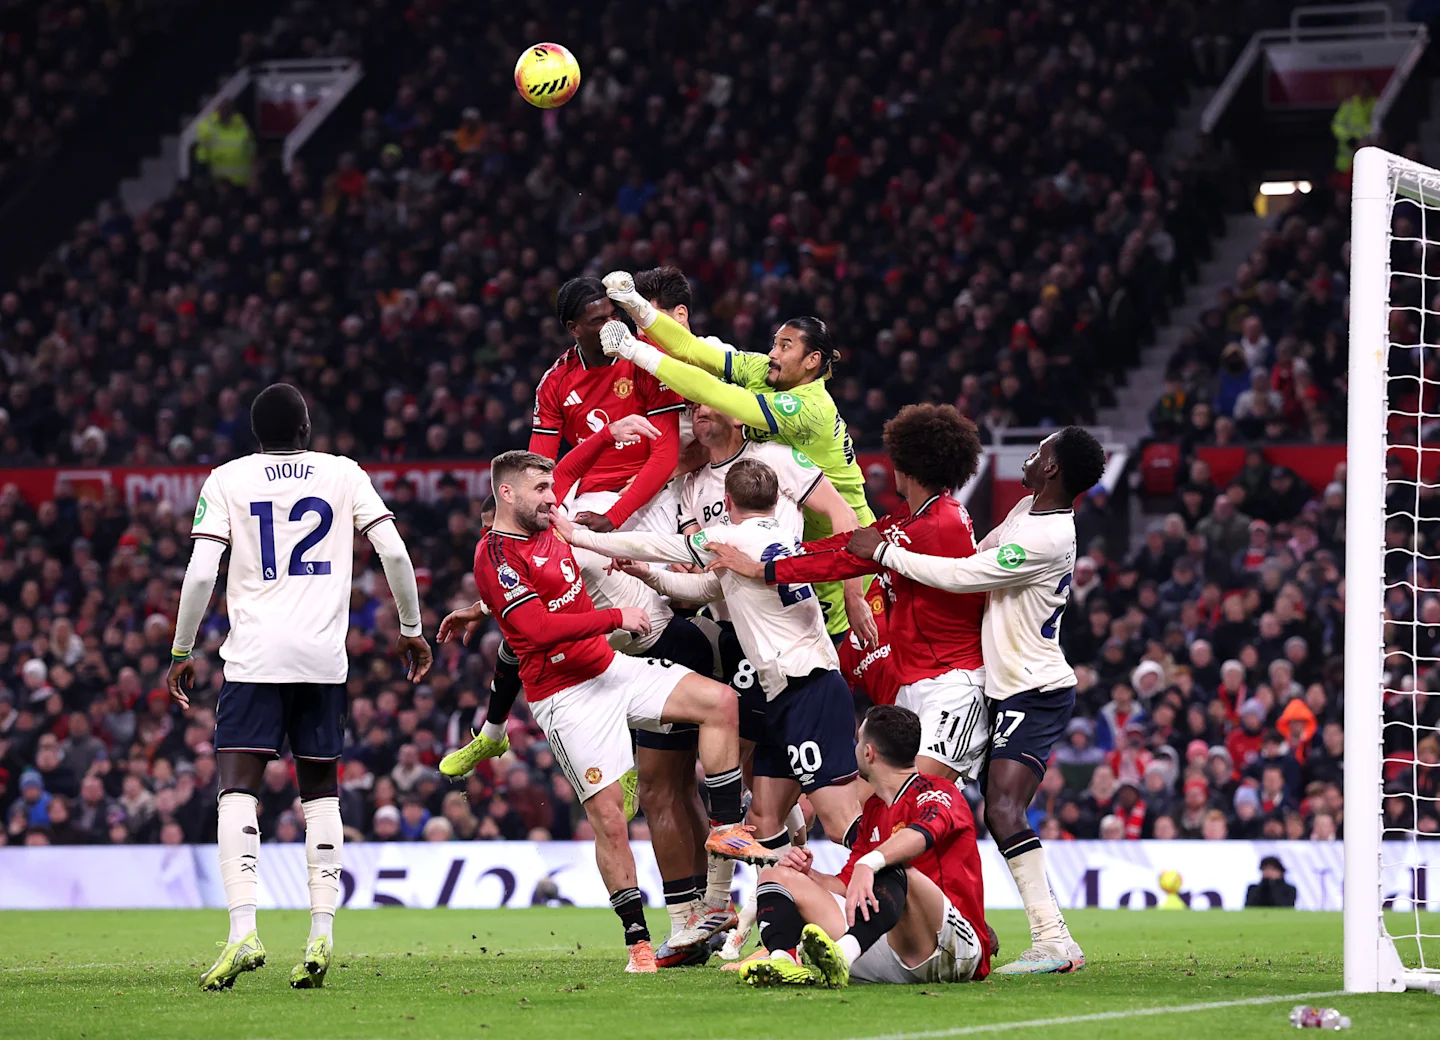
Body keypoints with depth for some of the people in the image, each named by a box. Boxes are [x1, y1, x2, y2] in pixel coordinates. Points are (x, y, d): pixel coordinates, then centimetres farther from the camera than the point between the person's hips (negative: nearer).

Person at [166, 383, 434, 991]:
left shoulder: (227, 480, 4)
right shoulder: (343, 474, 9)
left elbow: (201, 574, -4)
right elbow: (393, 553, 3)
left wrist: (181, 653, 5)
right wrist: (411, 630, 15)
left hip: (255, 655, -2)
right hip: (324, 655, 2)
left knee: (239, 787, -6)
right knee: (321, 790, 10)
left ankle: (243, 929, -22)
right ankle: (321, 934, 2)